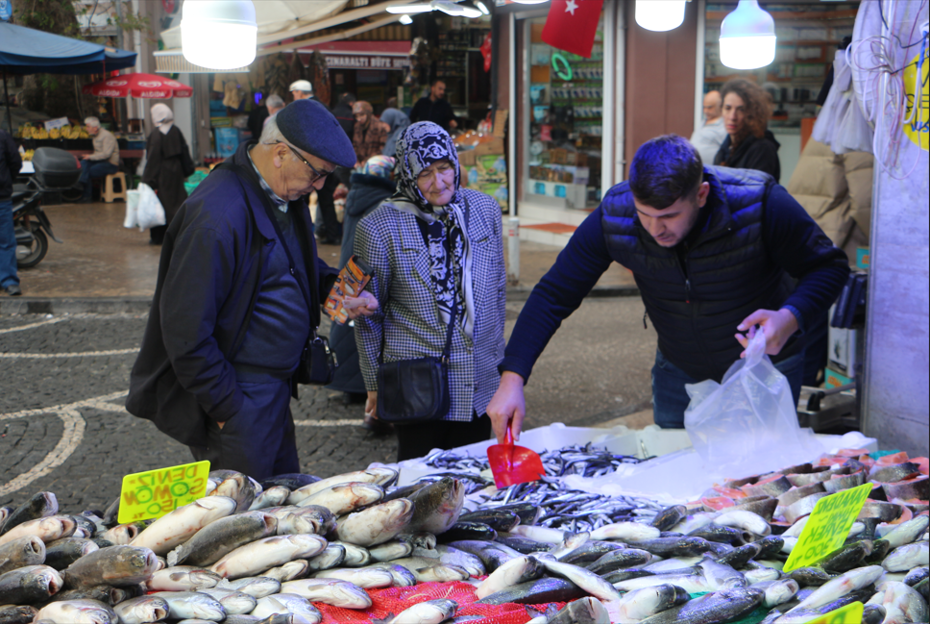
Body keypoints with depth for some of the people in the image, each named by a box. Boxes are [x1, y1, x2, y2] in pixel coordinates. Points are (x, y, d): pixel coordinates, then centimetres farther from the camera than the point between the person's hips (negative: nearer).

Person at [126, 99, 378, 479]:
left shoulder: (286, 195, 4)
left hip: (275, 389, 9)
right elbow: (185, 331, -24)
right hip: (237, 397, -9)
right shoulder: (217, 216, -26)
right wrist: (227, 408, -19)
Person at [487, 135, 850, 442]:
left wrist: (790, 318, -37)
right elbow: (554, 294, -17)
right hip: (679, 371, 3)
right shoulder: (613, 218, -24)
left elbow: (828, 266, -16)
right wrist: (512, 379, -27)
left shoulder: (759, 204, -30)